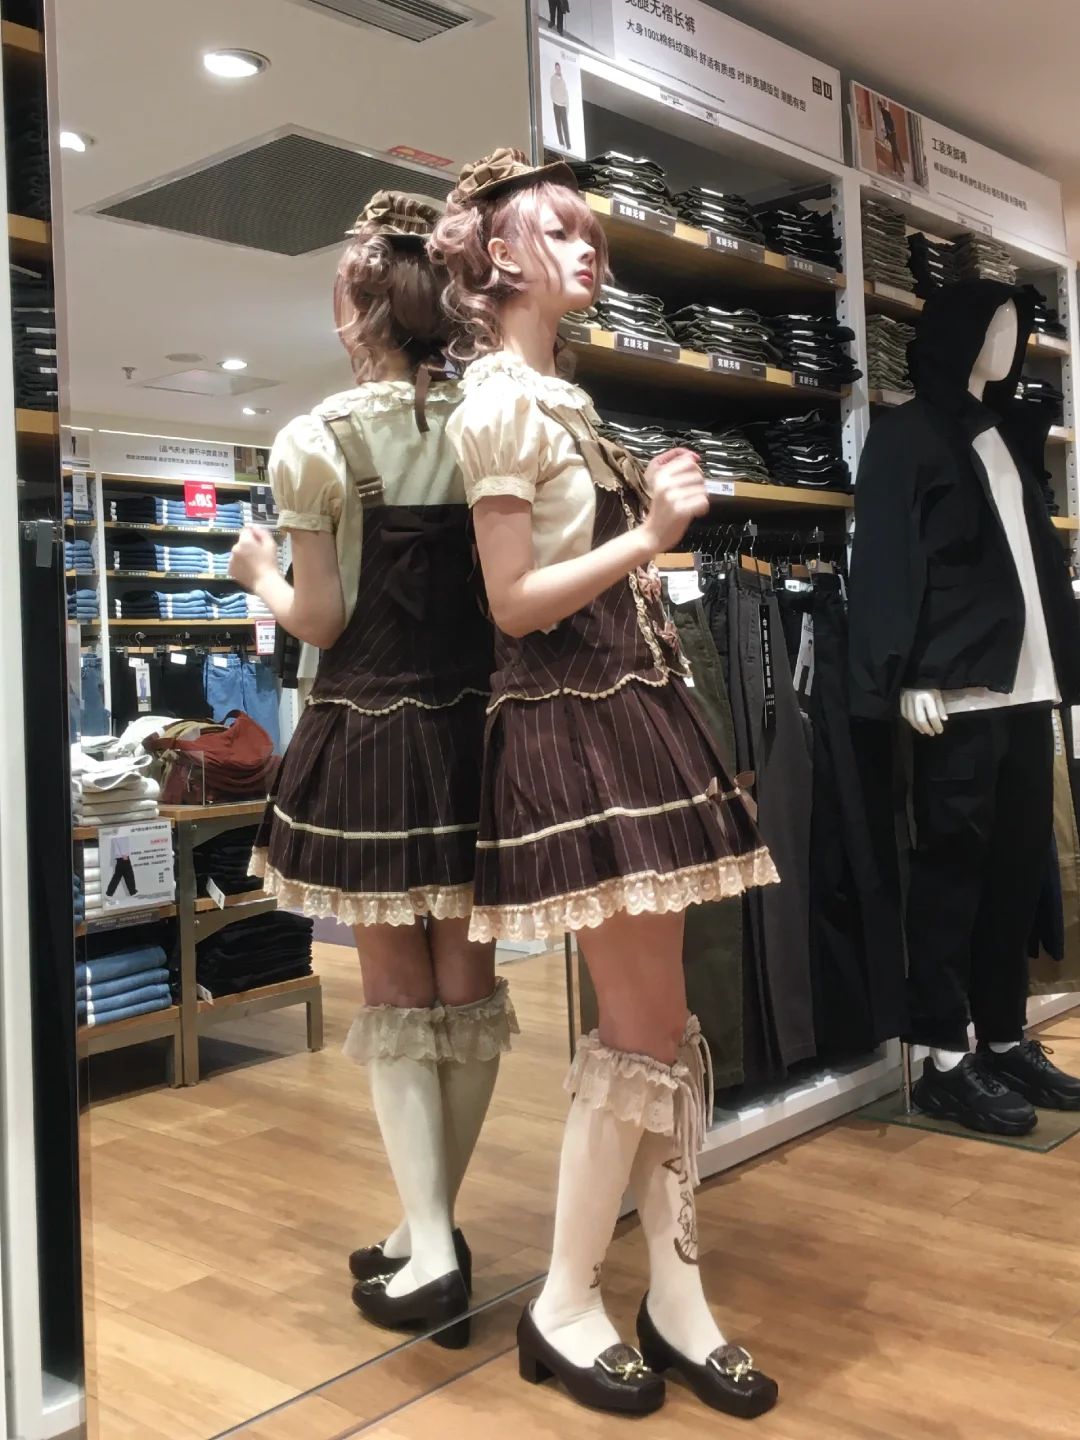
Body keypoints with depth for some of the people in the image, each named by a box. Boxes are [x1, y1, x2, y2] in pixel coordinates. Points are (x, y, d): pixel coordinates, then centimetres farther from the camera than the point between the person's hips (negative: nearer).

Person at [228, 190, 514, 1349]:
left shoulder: (317, 440, -9)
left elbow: (322, 618, -7)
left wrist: (259, 573, 12)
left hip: (371, 734, -3)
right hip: (473, 726, 4)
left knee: (396, 993, 7)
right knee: (468, 982, 13)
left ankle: (426, 1250, 6)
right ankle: (432, 1225, 25)